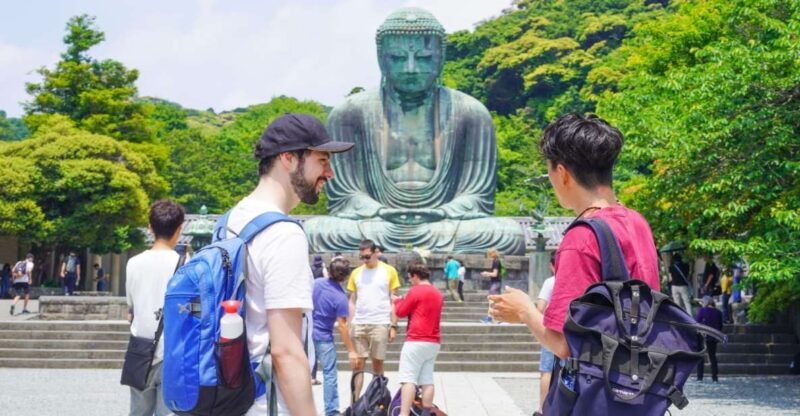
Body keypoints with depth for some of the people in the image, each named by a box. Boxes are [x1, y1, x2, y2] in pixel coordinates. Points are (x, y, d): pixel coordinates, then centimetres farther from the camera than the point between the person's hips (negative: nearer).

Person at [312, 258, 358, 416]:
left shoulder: (316, 283, -3)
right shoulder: (341, 297, -18)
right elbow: (341, 326, -18)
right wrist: (351, 350, -14)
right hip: (323, 338, -5)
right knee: (330, 375, 2)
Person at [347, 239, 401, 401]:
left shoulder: (389, 271, 1)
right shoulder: (356, 273, 9)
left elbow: (393, 301, 2)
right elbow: (352, 301, 12)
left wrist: (393, 325, -3)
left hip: (380, 325, -2)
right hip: (358, 324, 2)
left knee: (377, 364, 4)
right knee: (358, 364, 1)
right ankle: (355, 401, 3)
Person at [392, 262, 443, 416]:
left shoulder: (415, 291, -7)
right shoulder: (438, 294, 16)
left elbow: (401, 312, -1)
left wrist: (397, 300, 18)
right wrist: (404, 301, 21)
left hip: (416, 341, -8)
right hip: (433, 342, 8)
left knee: (408, 380, -10)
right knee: (427, 380, 7)